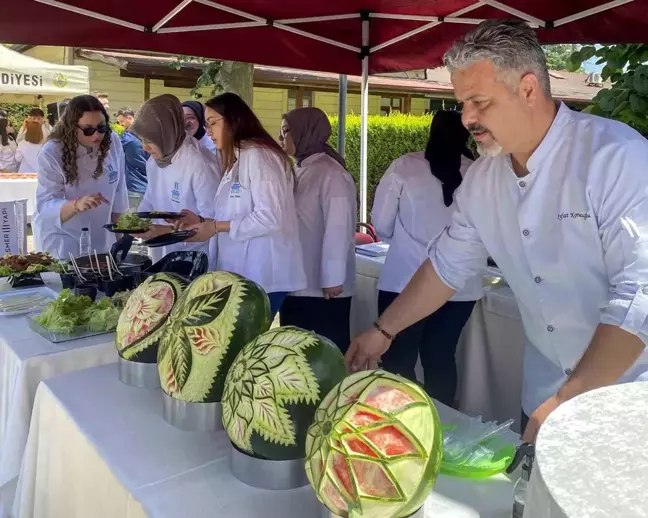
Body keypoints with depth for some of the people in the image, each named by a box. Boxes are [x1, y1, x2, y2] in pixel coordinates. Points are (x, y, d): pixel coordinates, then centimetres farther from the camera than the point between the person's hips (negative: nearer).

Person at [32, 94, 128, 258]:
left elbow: (118, 190, -2)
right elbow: (45, 206, -22)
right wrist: (76, 205, -41)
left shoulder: (112, 142, -12)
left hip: (100, 238, 4)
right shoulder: (51, 154, -20)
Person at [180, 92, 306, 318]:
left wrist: (216, 227, -14)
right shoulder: (238, 160, 18)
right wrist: (202, 221, 5)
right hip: (242, 274, 9)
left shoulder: (257, 155, -12)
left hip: (261, 276, -9)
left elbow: (270, 218, -21)